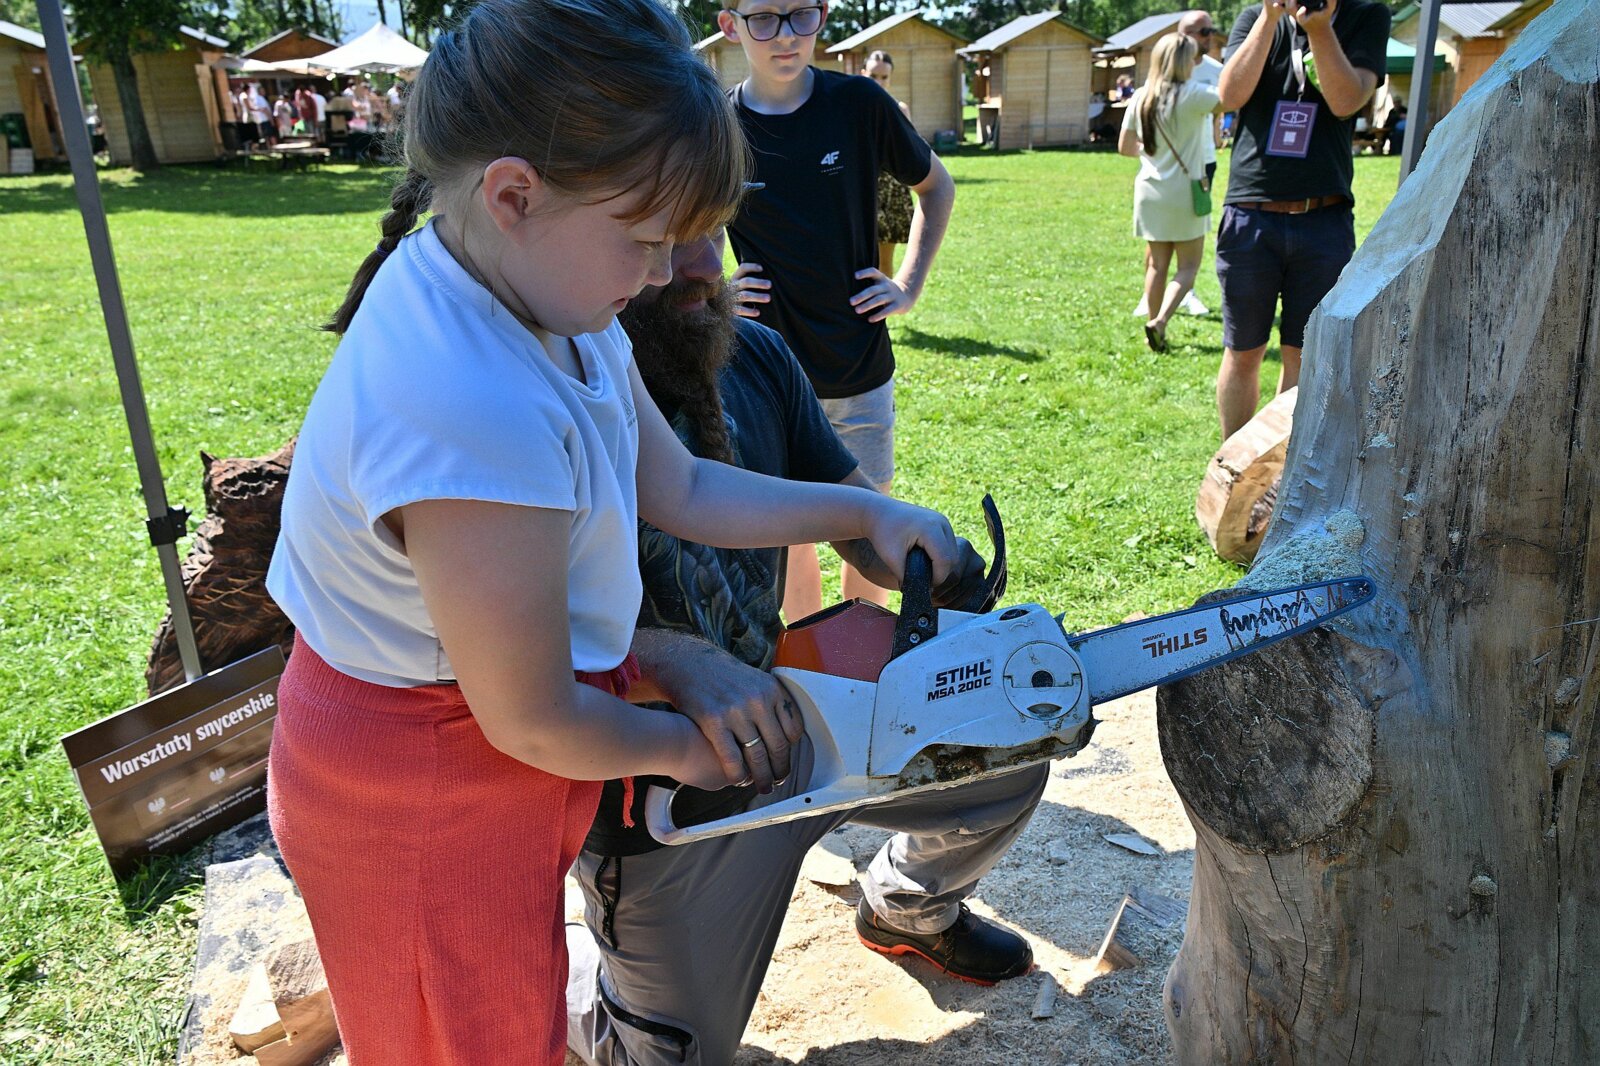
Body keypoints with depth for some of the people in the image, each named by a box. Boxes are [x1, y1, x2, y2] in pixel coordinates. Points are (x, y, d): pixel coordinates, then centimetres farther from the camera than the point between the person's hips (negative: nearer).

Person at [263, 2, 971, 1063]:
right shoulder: (476, 416, -38)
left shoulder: (540, 294, -10)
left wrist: (867, 513, 0)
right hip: (427, 797, -8)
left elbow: (681, 489, 2)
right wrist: (682, 745, -7)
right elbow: (534, 724, -26)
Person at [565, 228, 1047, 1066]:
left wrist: (964, 587, -15)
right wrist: (675, 658, -46)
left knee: (1006, 761, 10)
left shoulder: (756, 357, -6)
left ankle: (908, 910, 40)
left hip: (786, 720, 6)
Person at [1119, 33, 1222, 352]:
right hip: (1184, 192, -5)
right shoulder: (1192, 95, -13)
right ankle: (1159, 321, -14)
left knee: (1157, 264, 12)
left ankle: (1157, 335, 16)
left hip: (1149, 191, 5)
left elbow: (1125, 147, 9)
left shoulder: (1141, 98, 3)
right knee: (1188, 265, 5)